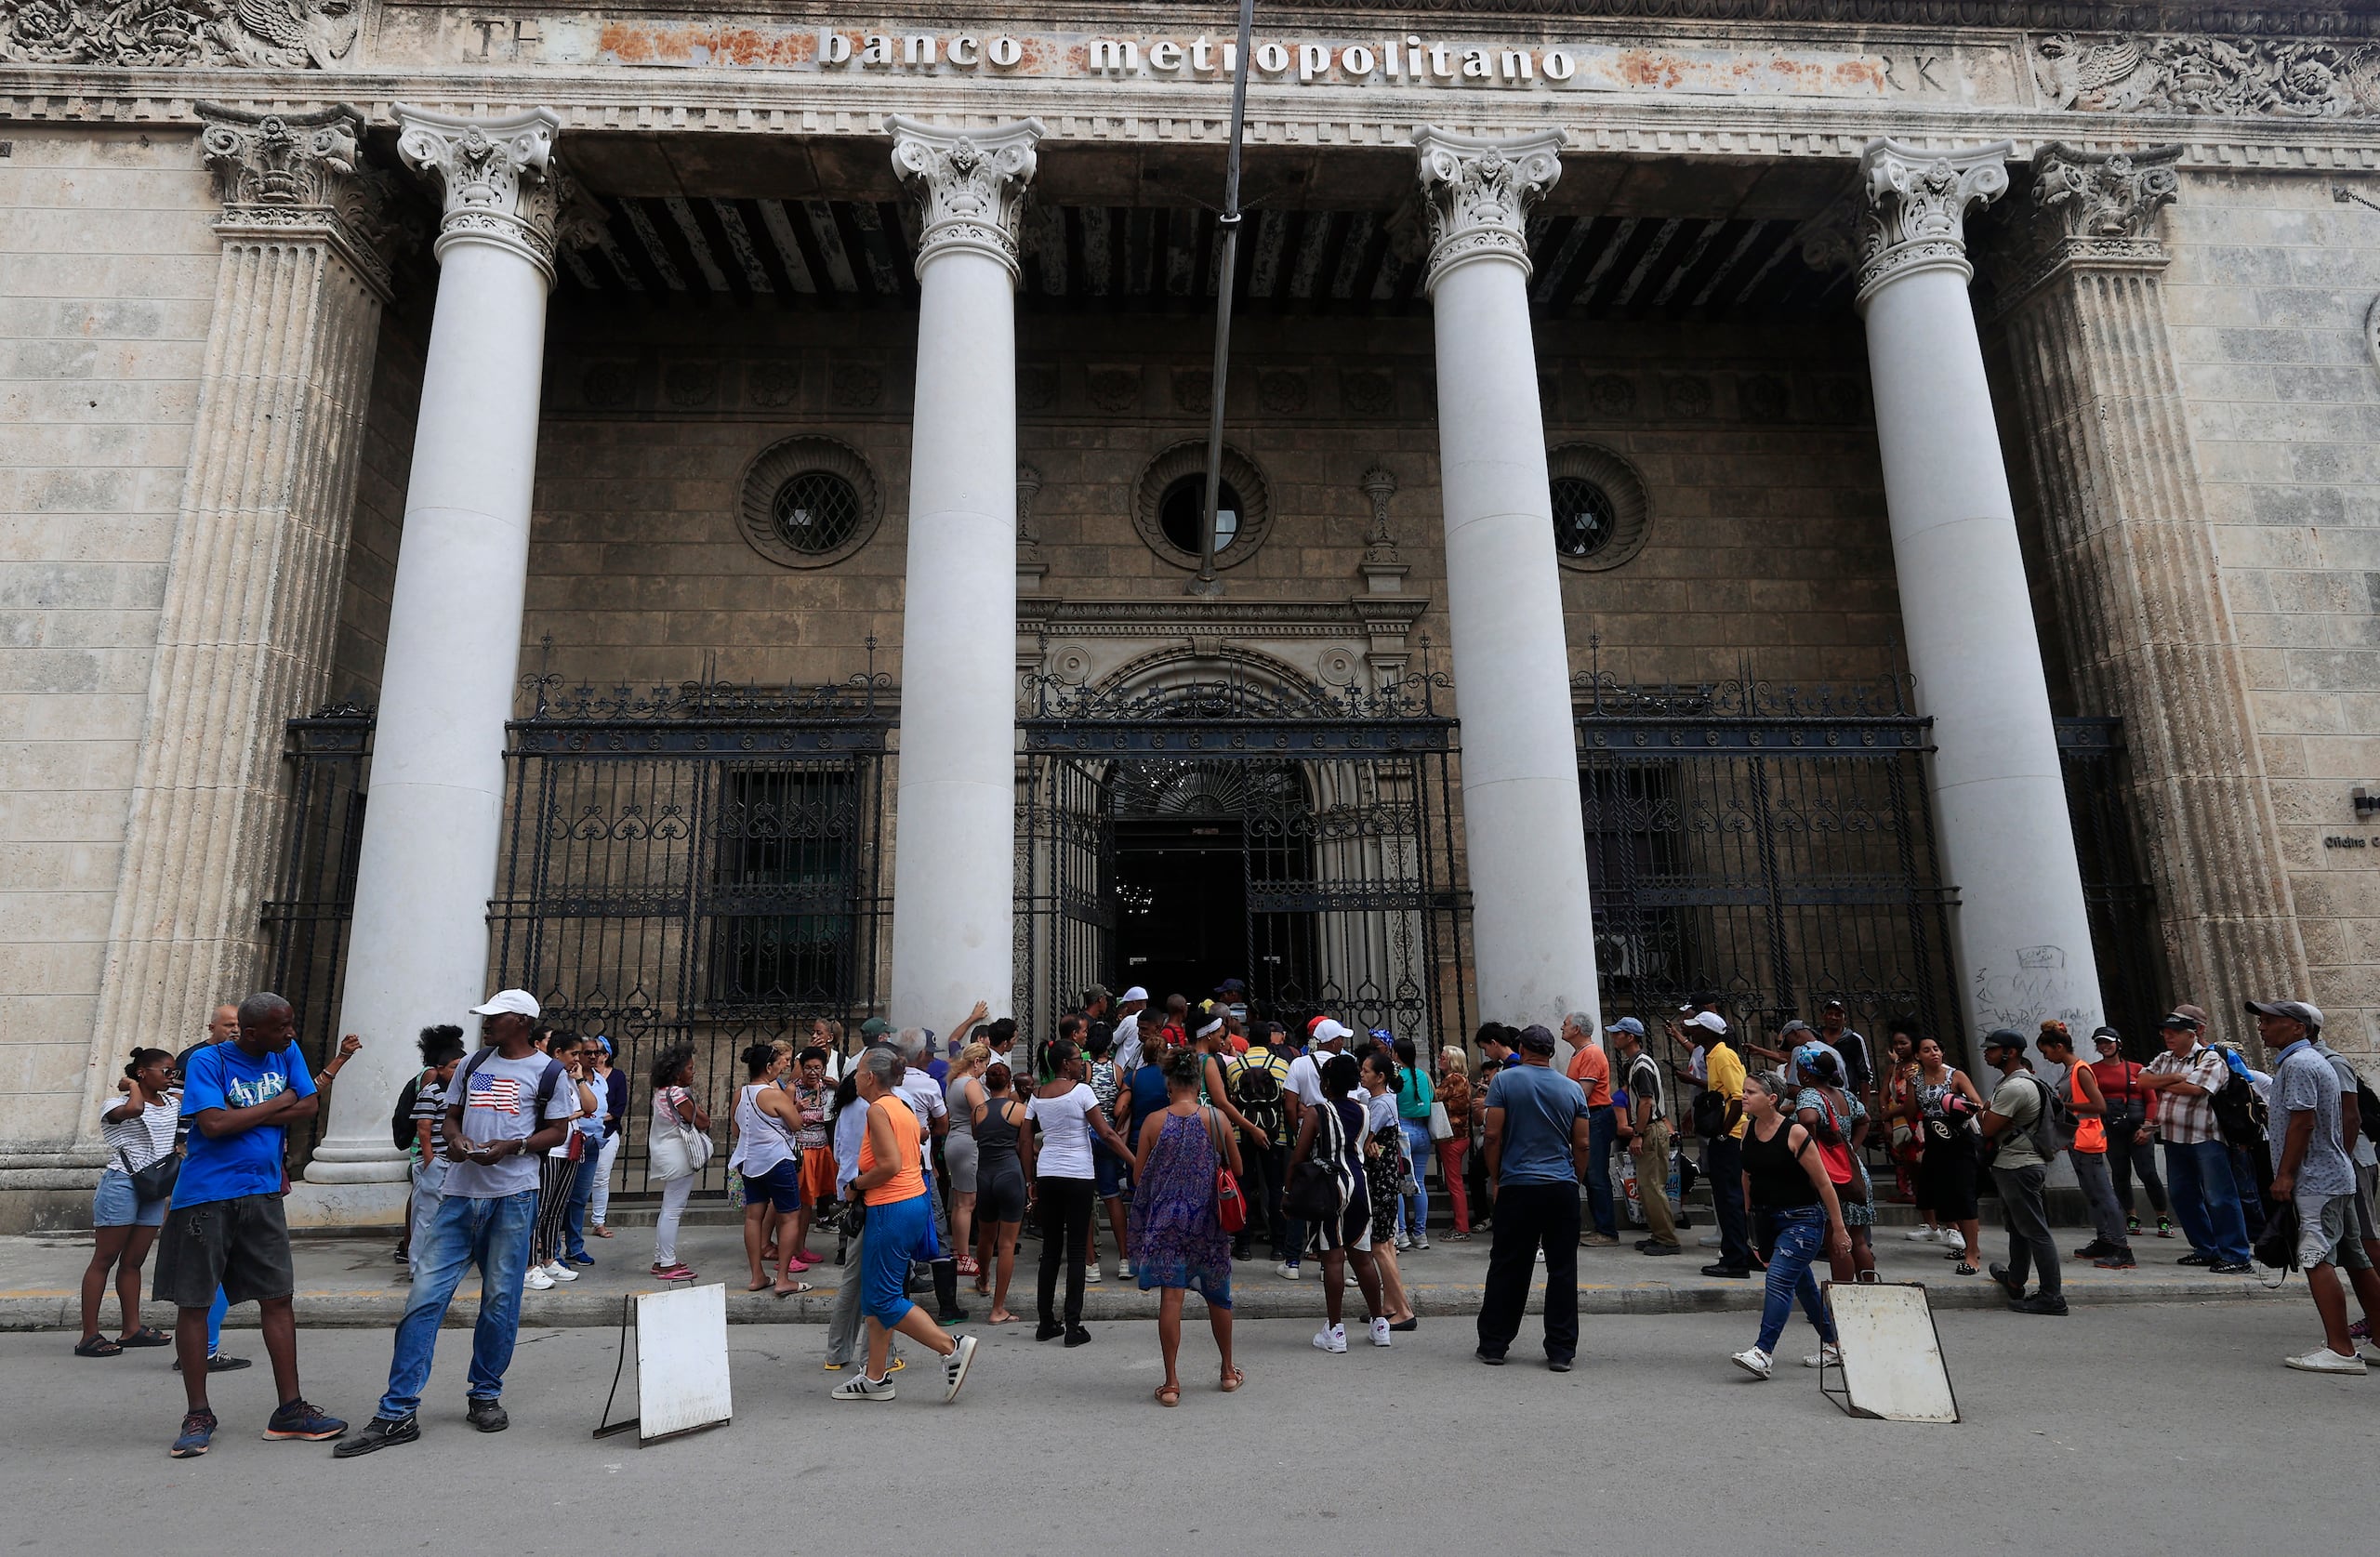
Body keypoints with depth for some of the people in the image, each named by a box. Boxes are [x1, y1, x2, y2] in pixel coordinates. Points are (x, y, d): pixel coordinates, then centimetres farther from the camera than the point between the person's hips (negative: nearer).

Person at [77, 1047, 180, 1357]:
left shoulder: (171, 1103, 12)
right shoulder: (119, 1105, -10)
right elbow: (134, 1109, -33)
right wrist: (133, 1086, -15)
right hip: (121, 1184, -7)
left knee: (133, 1261, 11)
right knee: (104, 1261, -2)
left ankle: (131, 1328, 14)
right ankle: (89, 1336, 2)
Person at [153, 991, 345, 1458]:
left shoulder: (286, 1053, 5)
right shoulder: (208, 1060, -9)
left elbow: (309, 1107, -1)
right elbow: (213, 1123, -20)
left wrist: (241, 1117, -10)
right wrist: (280, 1102, -9)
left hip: (262, 1194, 4)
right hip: (205, 1196, -4)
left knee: (278, 1298, 4)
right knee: (193, 1303, 4)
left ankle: (289, 1410, 11)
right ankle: (198, 1415, 19)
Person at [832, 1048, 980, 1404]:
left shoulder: (878, 1109, -14)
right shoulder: (903, 1106, 13)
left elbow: (891, 1164, -23)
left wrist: (857, 1184, -8)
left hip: (891, 1210, -10)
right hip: (915, 1201, 10)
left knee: (884, 1300, -3)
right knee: (875, 1297, 15)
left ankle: (952, 1348, -3)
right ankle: (876, 1378, 20)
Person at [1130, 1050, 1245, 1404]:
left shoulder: (1154, 1121, -7)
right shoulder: (1216, 1118, -6)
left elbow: (1138, 1177, -2)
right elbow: (1237, 1170, 2)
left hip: (1166, 1219, -1)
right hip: (1208, 1220, 1)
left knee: (1170, 1297, 1)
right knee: (1218, 1295, 17)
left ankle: (1171, 1382, 1)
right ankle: (1228, 1371, 32)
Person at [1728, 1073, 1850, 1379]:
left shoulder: (1795, 1133, -17)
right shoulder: (1747, 1128, 1)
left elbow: (1823, 1183, -12)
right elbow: (1747, 1174, 14)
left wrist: (1839, 1229, -9)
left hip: (1802, 1220, -7)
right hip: (1768, 1220, 7)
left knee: (1779, 1279, -17)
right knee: (1802, 1283, 17)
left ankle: (1764, 1353, -19)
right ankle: (1832, 1344, 33)